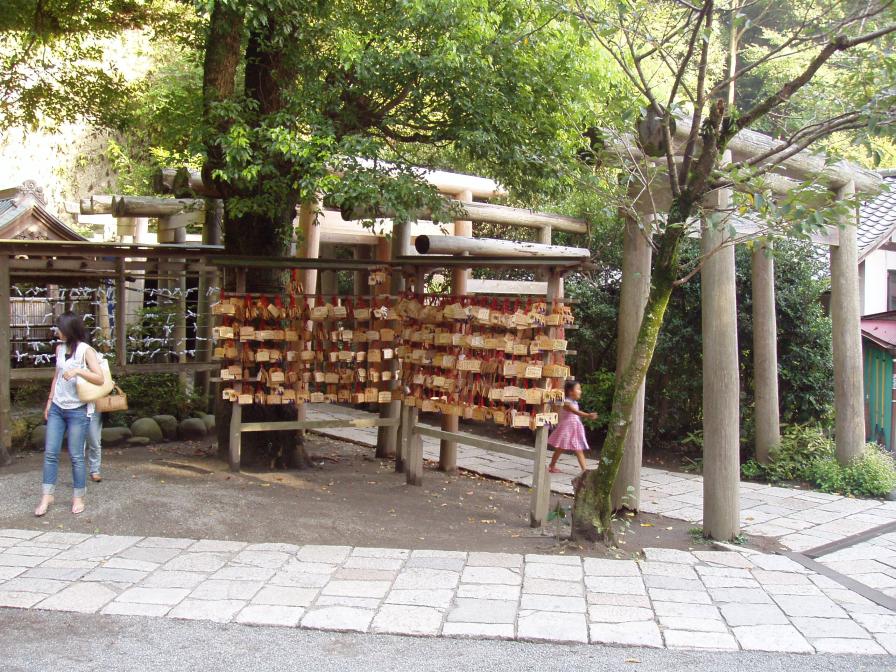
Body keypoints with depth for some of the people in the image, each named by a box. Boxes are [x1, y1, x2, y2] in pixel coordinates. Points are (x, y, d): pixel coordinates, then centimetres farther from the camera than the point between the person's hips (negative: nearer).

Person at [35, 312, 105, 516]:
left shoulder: (85, 350, -9)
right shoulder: (60, 348, 8)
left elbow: (100, 379, -15)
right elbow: (57, 376, 17)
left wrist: (78, 371, -28)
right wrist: (49, 402, 16)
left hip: (77, 410, -5)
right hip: (57, 408, 5)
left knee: (76, 456, 0)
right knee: (50, 453, 3)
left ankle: (78, 498, 11)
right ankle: (47, 496, 10)